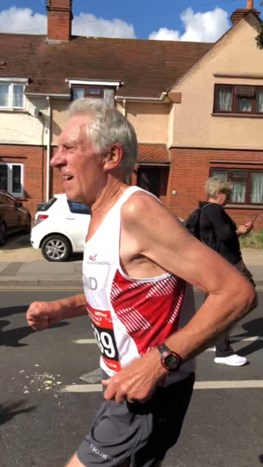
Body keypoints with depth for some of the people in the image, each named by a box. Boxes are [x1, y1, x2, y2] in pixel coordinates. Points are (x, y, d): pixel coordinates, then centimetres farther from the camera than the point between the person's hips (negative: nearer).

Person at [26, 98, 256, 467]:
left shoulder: (136, 211, -26)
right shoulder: (101, 215, 3)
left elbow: (238, 292, -27)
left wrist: (159, 362, -31)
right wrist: (60, 309, 3)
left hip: (150, 392, -9)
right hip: (126, 385, 9)